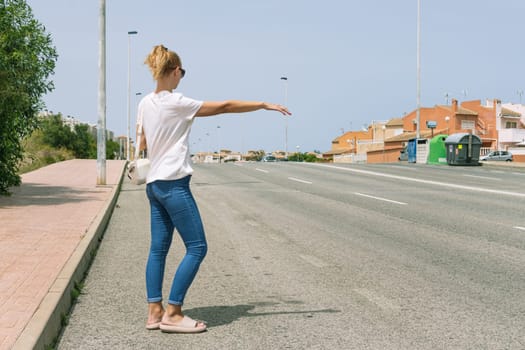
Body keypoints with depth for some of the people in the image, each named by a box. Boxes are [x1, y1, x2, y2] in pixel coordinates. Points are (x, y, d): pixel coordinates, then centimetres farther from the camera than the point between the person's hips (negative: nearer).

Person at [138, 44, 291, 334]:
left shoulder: (145, 104, 9)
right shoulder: (176, 102, -13)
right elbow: (224, 106, -10)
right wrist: (264, 105, -4)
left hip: (154, 184, 9)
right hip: (174, 183, -9)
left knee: (158, 248, 10)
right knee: (197, 247, -3)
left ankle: (154, 311, 12)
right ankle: (172, 313, -1)